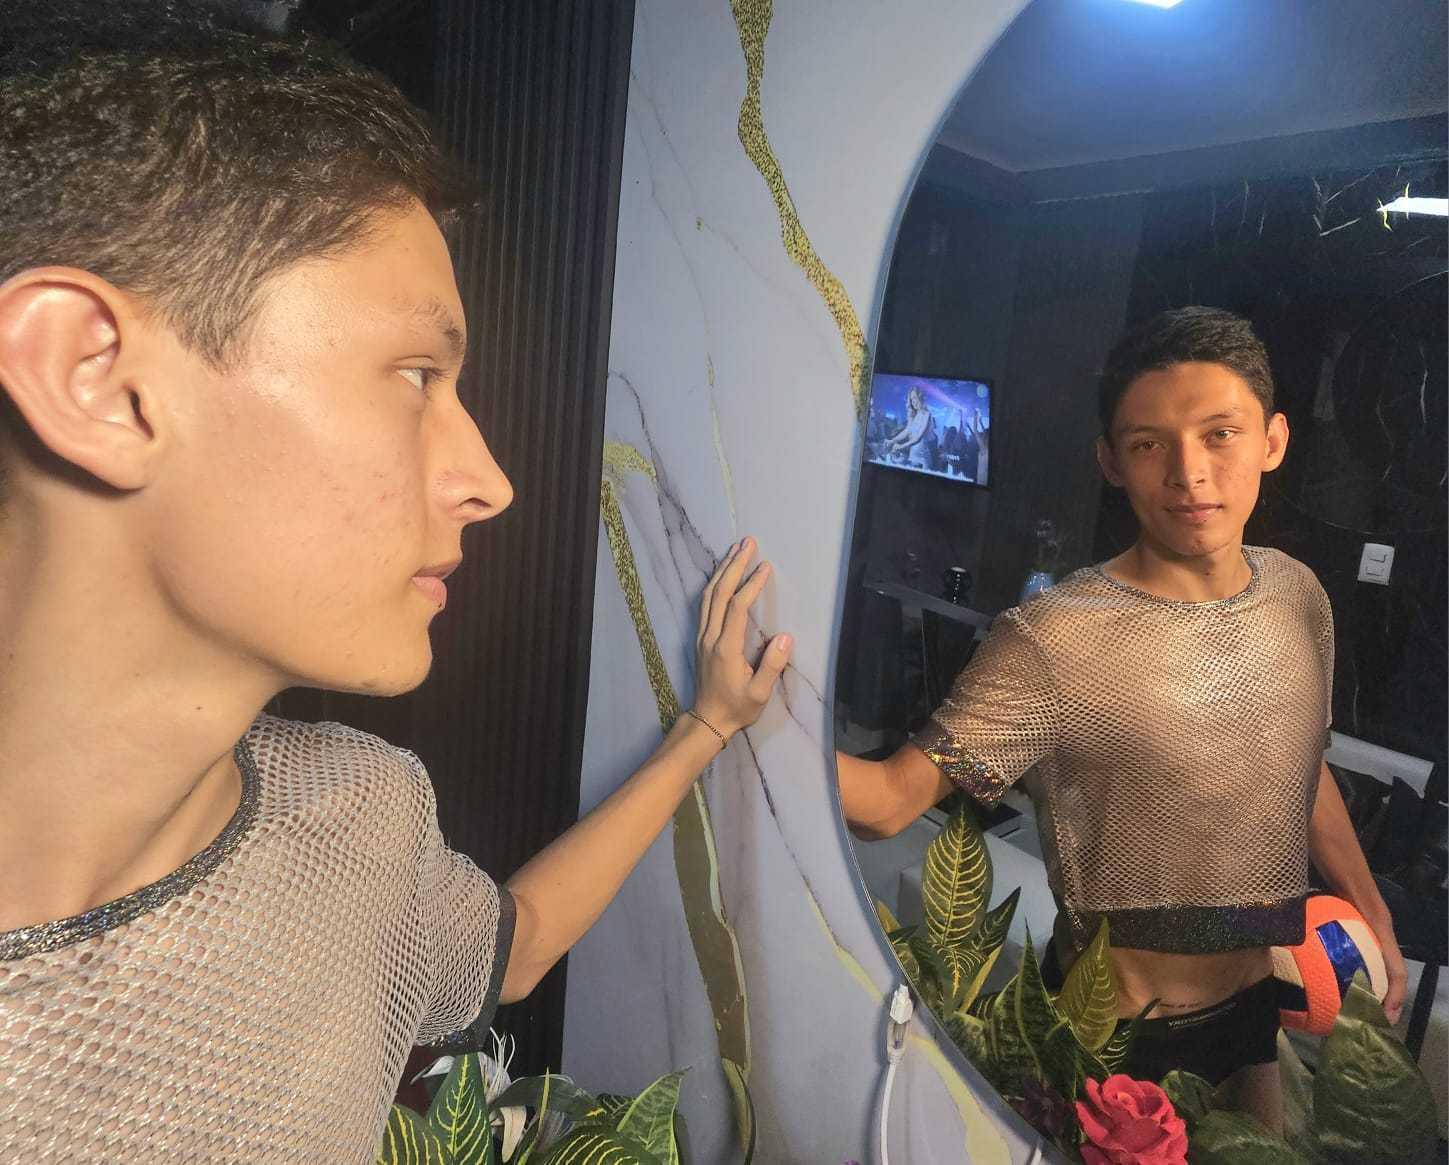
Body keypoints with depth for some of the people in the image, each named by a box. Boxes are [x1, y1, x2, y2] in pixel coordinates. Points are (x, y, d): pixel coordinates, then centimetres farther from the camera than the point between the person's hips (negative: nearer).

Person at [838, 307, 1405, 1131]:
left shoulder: (1297, 593, -6)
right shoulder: (1053, 643, -28)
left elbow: (1303, 766, 9)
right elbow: (892, 799, -31)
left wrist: (1373, 915, 15)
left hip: (1266, 1000, 6)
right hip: (1126, 1036, -6)